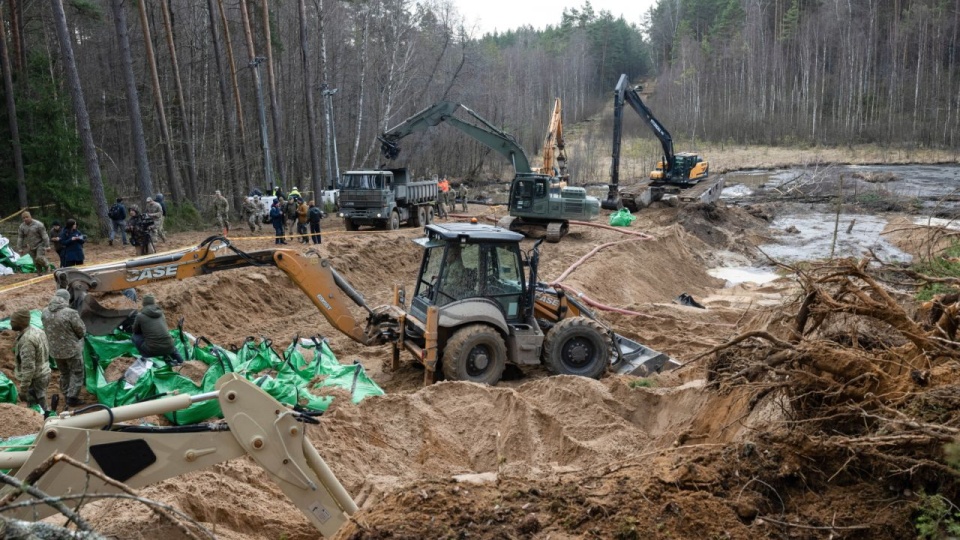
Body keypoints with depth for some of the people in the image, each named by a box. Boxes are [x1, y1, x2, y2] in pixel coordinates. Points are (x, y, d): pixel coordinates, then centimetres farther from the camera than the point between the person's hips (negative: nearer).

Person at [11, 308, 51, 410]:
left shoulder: (26, 340, -25)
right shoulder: (37, 330, 4)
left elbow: (28, 368, -26)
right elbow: (46, 352, 15)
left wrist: (23, 390, -21)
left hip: (34, 379, -10)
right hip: (43, 374, 10)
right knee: (40, 408, 20)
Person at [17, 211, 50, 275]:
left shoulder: (38, 224, -13)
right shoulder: (22, 227, 0)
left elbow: (44, 236, -12)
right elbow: (20, 238, 6)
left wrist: (47, 246, -15)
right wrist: (20, 248, 3)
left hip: (40, 245, -4)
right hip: (31, 247, 4)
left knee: (39, 258, -21)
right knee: (36, 262, 6)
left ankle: (47, 265, 7)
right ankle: (40, 274, 17)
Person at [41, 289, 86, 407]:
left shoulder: (45, 312, -5)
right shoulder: (70, 313, -24)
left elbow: (47, 329, 8)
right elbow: (82, 331, -15)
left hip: (55, 350, 6)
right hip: (72, 349, -6)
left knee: (64, 373, 24)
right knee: (77, 373, 12)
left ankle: (66, 396, 35)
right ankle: (72, 398, 13)